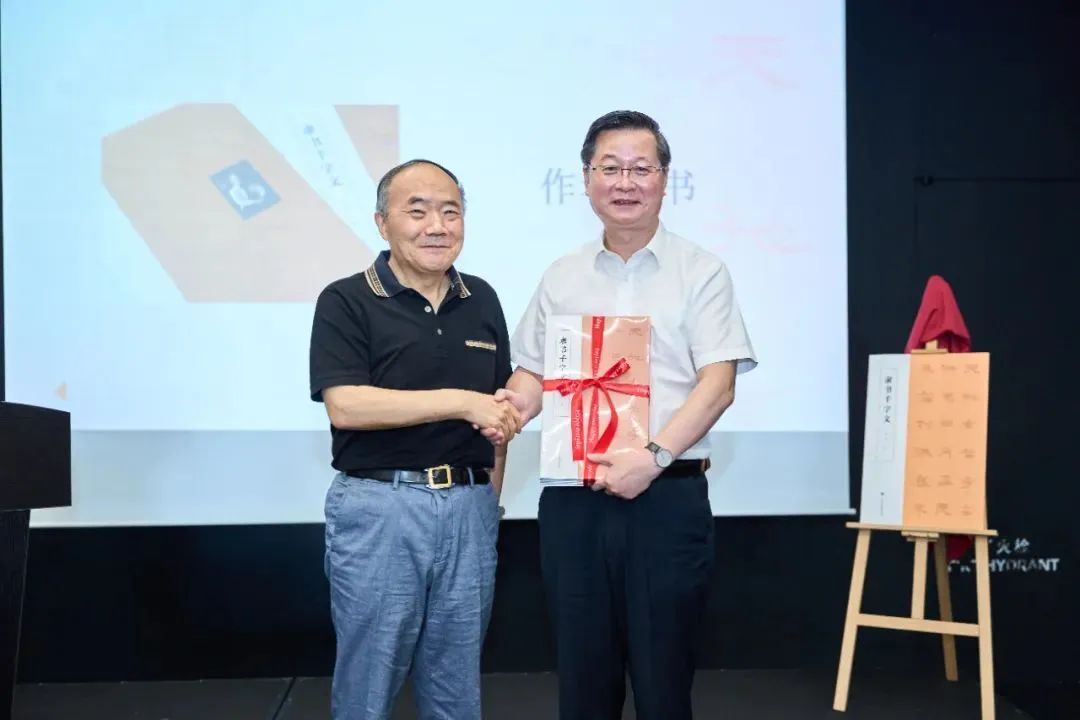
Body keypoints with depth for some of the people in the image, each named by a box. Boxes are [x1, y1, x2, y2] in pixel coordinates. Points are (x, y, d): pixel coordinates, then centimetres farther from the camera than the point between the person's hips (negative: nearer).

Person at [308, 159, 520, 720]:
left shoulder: (481, 300, 10)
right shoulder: (346, 302, -6)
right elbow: (345, 405, -18)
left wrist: (490, 496, 10)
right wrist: (460, 402, -20)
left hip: (468, 509, 5)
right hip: (378, 509, -4)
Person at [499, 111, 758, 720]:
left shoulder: (701, 272, 1)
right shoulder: (562, 279, 12)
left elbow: (717, 386, -7)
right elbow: (534, 373, 15)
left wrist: (654, 457, -20)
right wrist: (513, 406, -8)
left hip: (668, 498, -3)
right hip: (572, 500, 3)